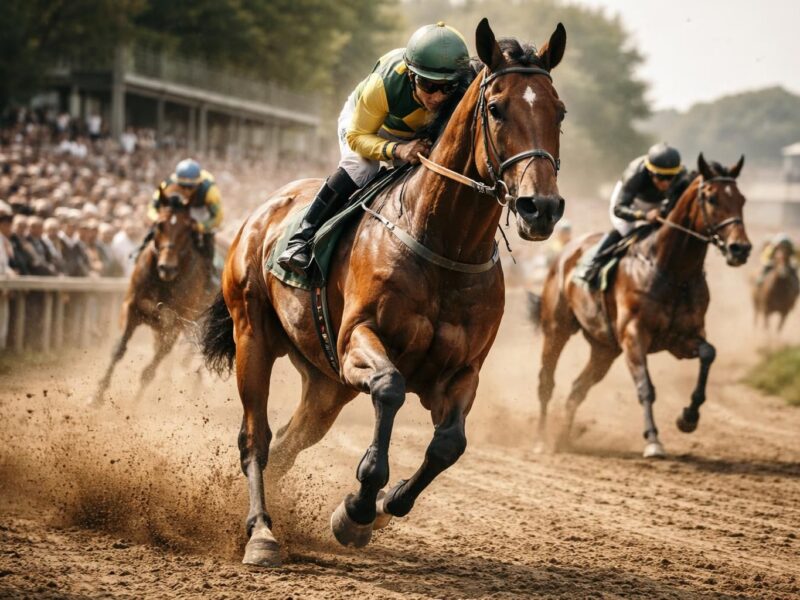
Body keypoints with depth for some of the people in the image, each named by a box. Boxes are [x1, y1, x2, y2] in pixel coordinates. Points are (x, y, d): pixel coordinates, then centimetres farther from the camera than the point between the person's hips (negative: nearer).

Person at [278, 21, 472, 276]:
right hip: (366, 121, -4)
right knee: (359, 168, -30)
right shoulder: (384, 84, -43)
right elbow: (357, 135, -30)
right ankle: (302, 241, -25)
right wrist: (396, 150, -48)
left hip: (421, 136, 4)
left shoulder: (468, 91, -37)